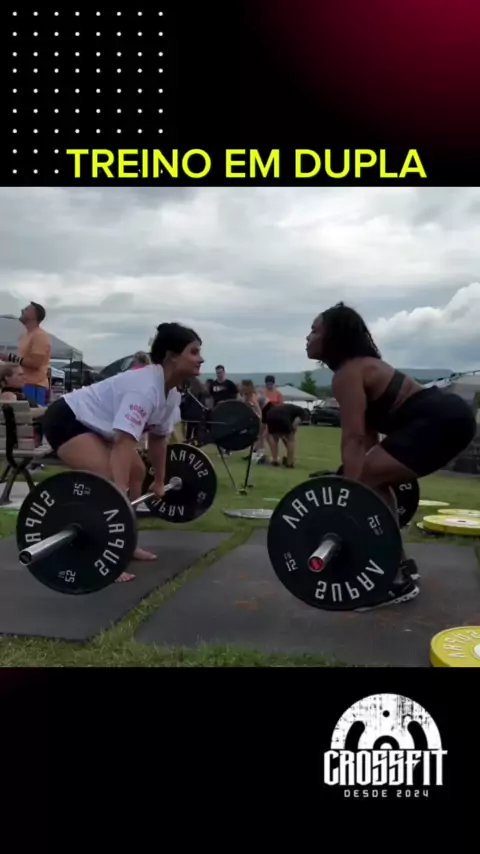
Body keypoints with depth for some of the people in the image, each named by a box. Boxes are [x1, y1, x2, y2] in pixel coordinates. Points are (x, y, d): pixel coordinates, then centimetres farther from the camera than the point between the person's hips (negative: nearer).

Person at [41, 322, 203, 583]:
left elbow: (158, 437, 11)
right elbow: (124, 443, -40)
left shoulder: (171, 393, -1)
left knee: (136, 472, 13)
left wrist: (159, 481, 17)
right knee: (110, 481, -25)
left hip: (93, 423, 11)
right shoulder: (146, 387, -30)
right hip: (67, 420, -11)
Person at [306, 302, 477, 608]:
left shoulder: (346, 374, -11)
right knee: (374, 482, 18)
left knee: (365, 483, -12)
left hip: (440, 421, -11)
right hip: (448, 417, 11)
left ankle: (397, 582, -7)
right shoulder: (360, 365, 18)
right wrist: (359, 488, 29)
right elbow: (368, 431, 23)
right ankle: (401, 565, 25)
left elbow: (353, 438, -21)